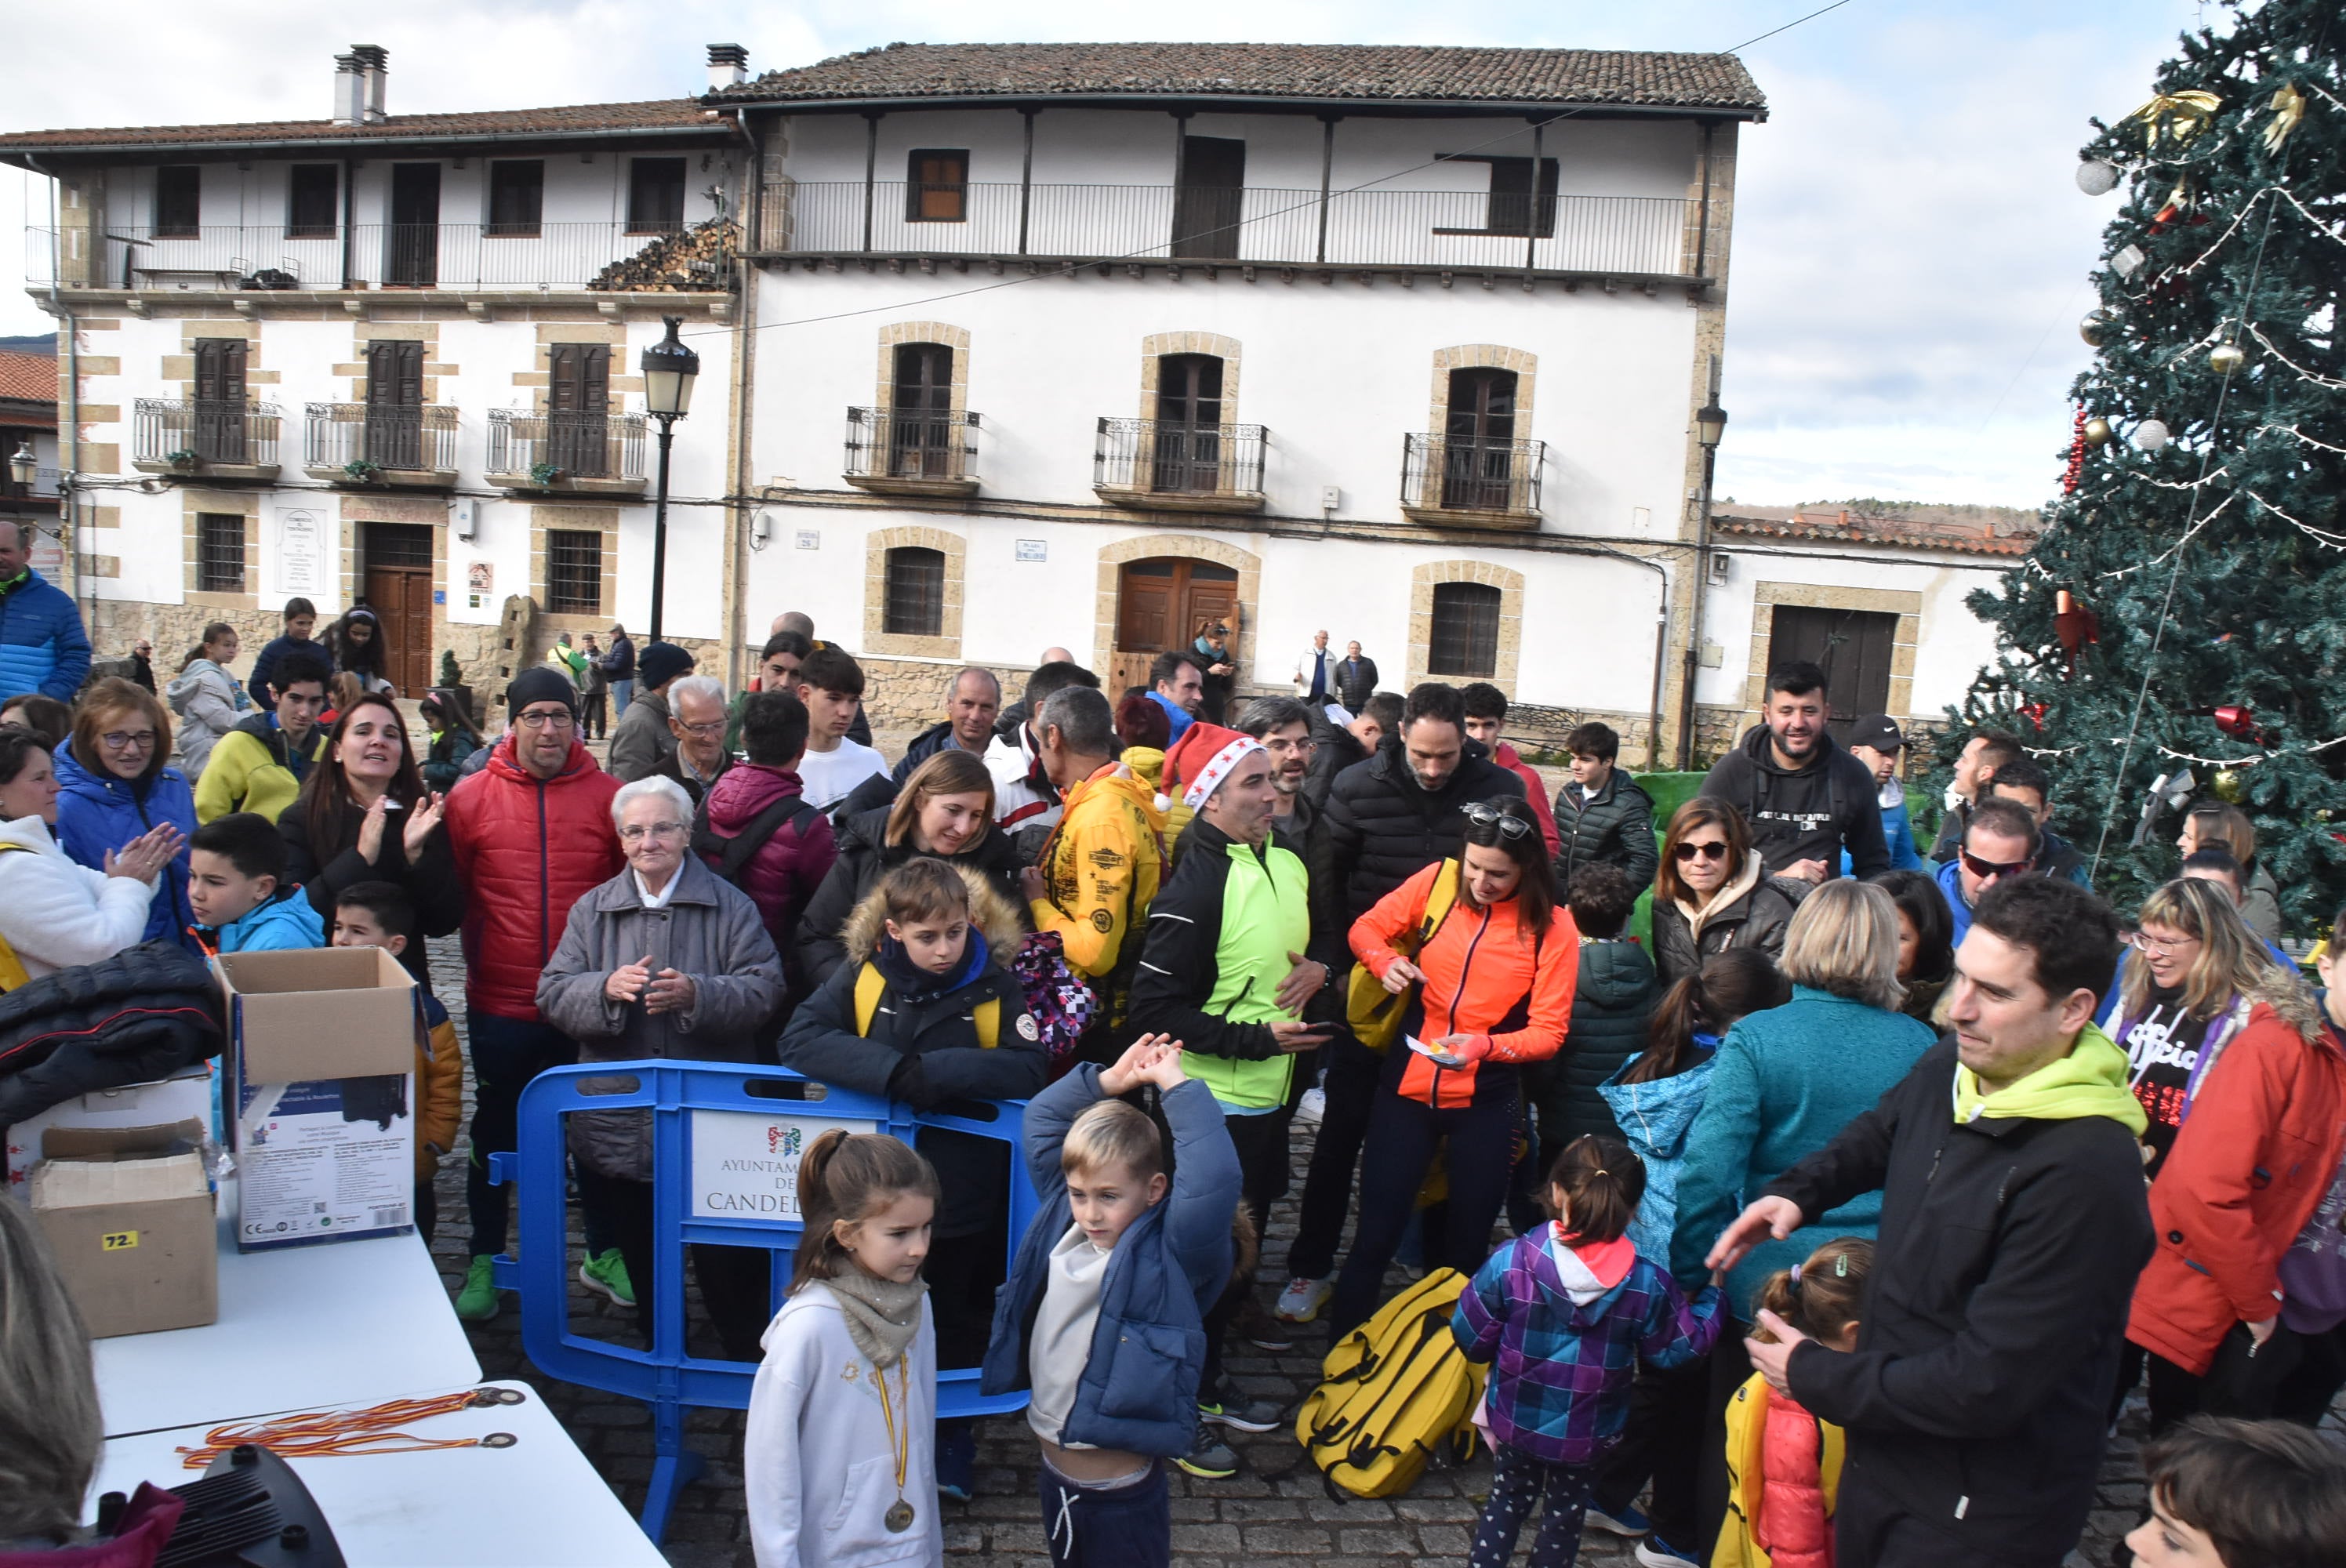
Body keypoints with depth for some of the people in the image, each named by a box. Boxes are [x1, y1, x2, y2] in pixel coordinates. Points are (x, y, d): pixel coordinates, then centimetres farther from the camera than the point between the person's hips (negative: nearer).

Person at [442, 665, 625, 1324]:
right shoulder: (470, 797, -3)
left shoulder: (608, 797, -2)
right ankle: (484, 1262, 31)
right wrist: (480, 961, -3)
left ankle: (604, 1253, 31)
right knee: (495, 1133, 14)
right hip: (500, 1004, 0)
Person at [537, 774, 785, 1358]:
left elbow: (764, 988, -9)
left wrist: (695, 994, -24)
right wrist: (606, 988, -19)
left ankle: (748, 1366, 18)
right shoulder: (592, 909, 8)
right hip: (619, 1128, 3)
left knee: (729, 1260, 1)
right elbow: (552, 994, 1)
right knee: (641, 1259, 16)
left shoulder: (730, 906, 0)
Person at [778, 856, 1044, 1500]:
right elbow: (799, 1040, -19)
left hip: (966, 1199, 0)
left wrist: (938, 1071, -29)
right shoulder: (861, 976, -9)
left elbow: (1030, 1069, -20)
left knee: (959, 1327, 19)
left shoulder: (994, 986, -10)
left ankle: (952, 1441, 41)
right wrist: (894, 1072, -30)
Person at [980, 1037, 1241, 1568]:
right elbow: (1038, 1123, 6)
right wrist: (1109, 1080, -4)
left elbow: (1214, 1177, -36)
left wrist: (1174, 1083, -28)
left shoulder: (1170, 1255, -19)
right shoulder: (1062, 1220, -2)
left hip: (1123, 1492, -6)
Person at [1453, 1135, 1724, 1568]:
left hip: (1514, 1420, 0)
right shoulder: (1647, 1285, -20)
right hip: (1586, 1435, 0)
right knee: (1566, 1512, 24)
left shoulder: (1509, 1263, -23)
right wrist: (1713, 1285, 9)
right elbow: (1681, 1349, -4)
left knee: (1508, 1501, 24)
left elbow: (1471, 1340, -13)